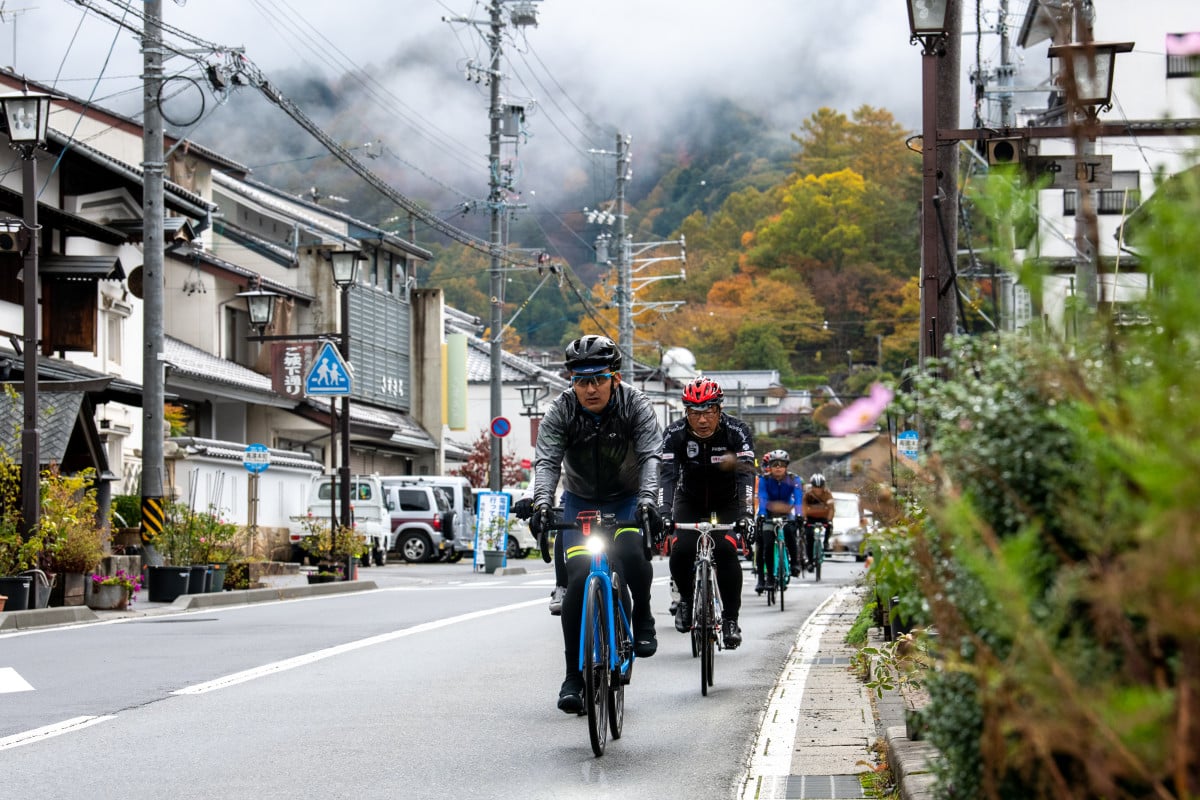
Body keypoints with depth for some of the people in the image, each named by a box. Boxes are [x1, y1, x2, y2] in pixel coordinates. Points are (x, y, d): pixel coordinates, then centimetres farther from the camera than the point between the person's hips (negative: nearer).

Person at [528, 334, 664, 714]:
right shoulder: (560, 412, -16)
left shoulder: (636, 405, -18)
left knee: (632, 554, -30)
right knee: (579, 577, -17)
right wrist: (542, 503, -45)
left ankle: (642, 616, 1)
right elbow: (546, 461, -26)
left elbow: (651, 456, -28)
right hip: (580, 501, 1)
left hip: (627, 500, -1)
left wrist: (648, 501, -45)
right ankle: (574, 674, -9)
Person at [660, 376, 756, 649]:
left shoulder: (737, 432, -25)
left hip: (727, 501, -1)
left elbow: (745, 474, -34)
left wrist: (747, 513, -49)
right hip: (690, 500, 1)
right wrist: (664, 513, -46)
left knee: (725, 550, -25)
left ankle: (731, 619, -10)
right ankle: (686, 598, 9)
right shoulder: (675, 434, -21)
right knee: (680, 551, -22)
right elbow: (668, 475, -30)